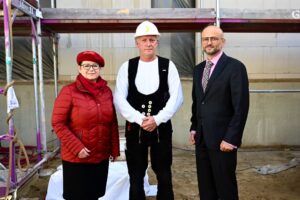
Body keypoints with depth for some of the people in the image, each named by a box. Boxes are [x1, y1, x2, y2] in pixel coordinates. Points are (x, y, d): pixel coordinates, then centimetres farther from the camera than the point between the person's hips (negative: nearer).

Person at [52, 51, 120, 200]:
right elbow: (58, 123, -12)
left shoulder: (107, 91, 4)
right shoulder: (69, 91, -10)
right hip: (76, 158, -4)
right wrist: (77, 148, -18)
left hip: (101, 157, 4)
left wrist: (114, 149, 8)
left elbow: (113, 123, 8)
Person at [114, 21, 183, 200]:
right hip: (134, 128, 1)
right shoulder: (127, 67, 3)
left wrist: (157, 119, -15)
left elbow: (176, 97, -6)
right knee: (136, 177, 11)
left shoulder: (168, 66, 1)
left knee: (164, 176, 11)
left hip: (161, 127, 0)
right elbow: (119, 99, -4)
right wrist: (140, 119, -15)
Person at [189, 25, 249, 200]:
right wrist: (194, 128, 10)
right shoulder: (198, 69, 10)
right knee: (205, 185, 16)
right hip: (201, 138, 6)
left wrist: (231, 138, -17)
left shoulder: (235, 67, -10)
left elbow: (241, 106, -15)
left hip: (222, 139, -6)